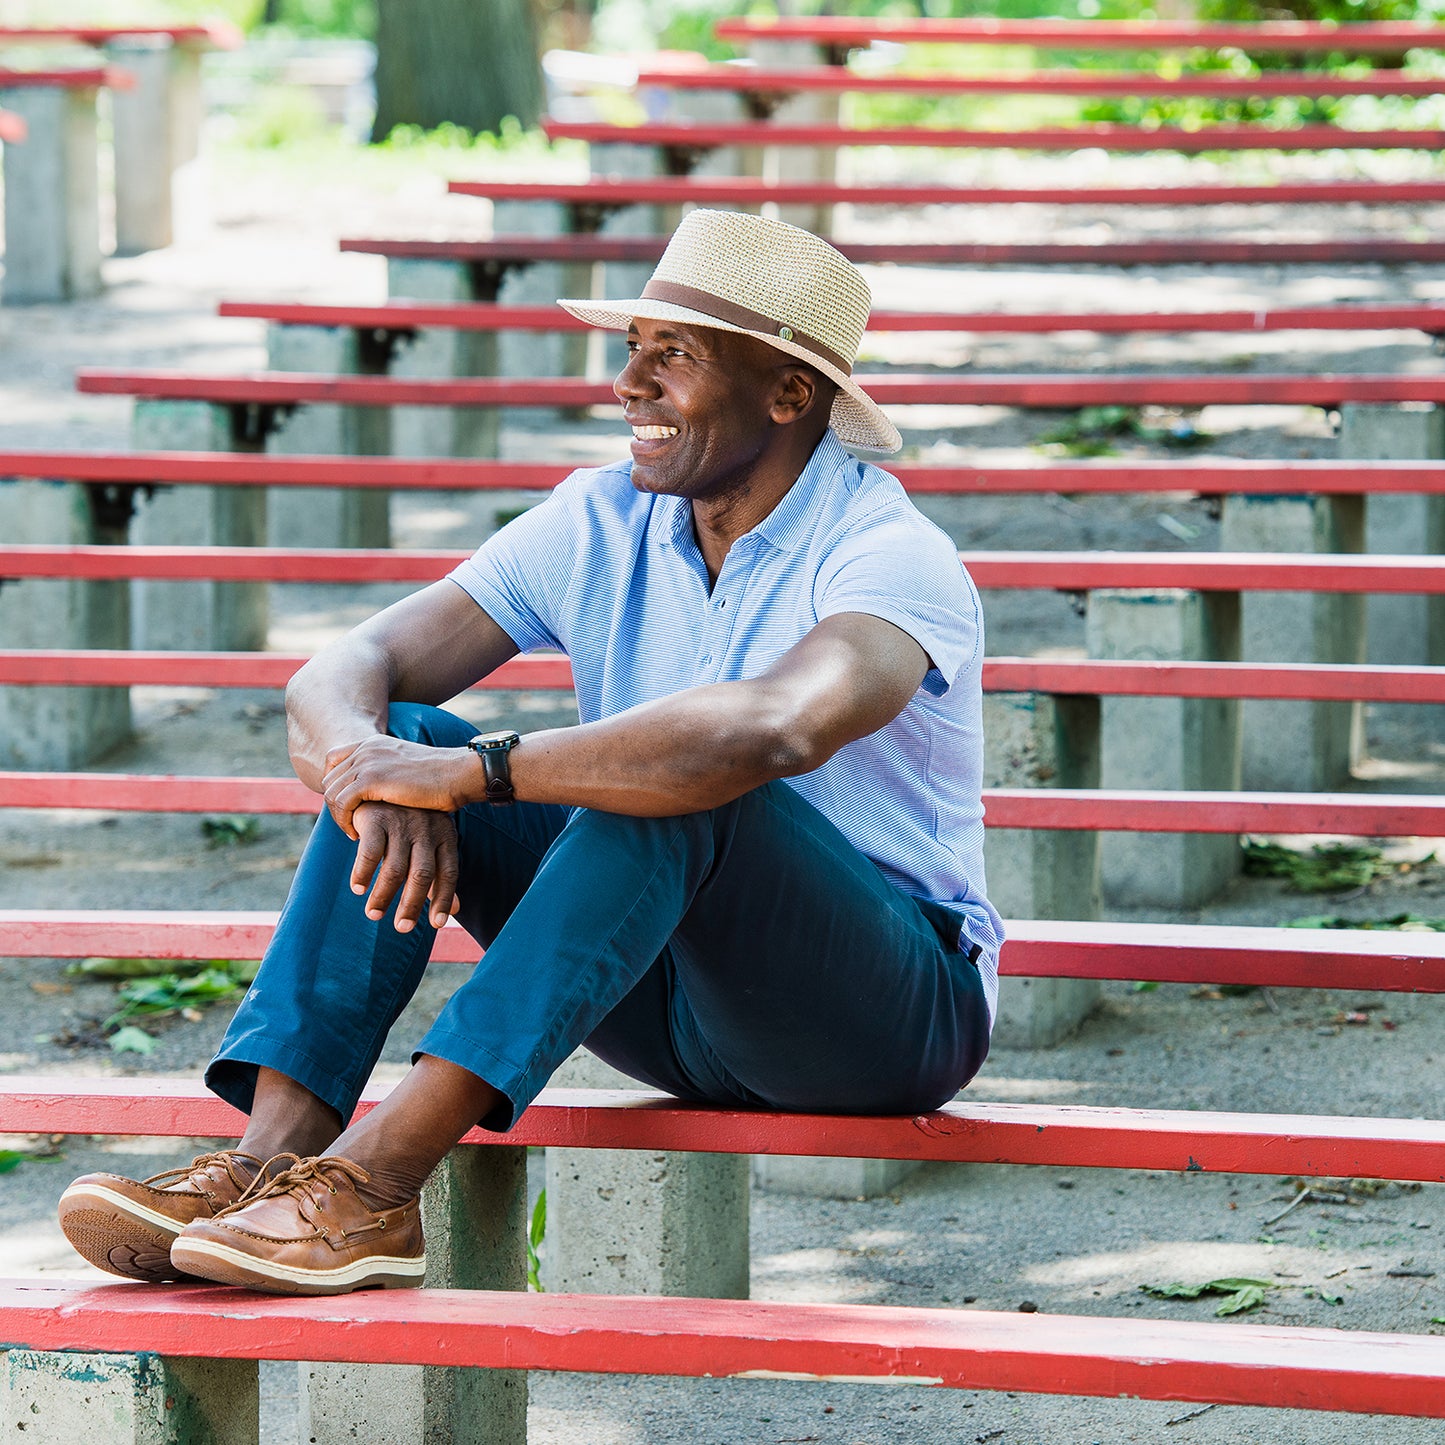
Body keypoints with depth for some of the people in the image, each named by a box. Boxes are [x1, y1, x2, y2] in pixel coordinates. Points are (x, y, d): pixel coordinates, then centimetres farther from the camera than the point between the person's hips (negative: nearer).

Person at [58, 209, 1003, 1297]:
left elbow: (771, 730, -42)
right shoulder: (604, 524, 2)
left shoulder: (894, 561, -18)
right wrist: (373, 769, -30)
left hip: (895, 1013, -6)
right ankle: (271, 1156, -29)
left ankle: (381, 1177, -41)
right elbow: (337, 678, -5)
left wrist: (475, 770, -38)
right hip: (666, 1003, 6)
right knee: (400, 738, -12)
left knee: (677, 779, -34)